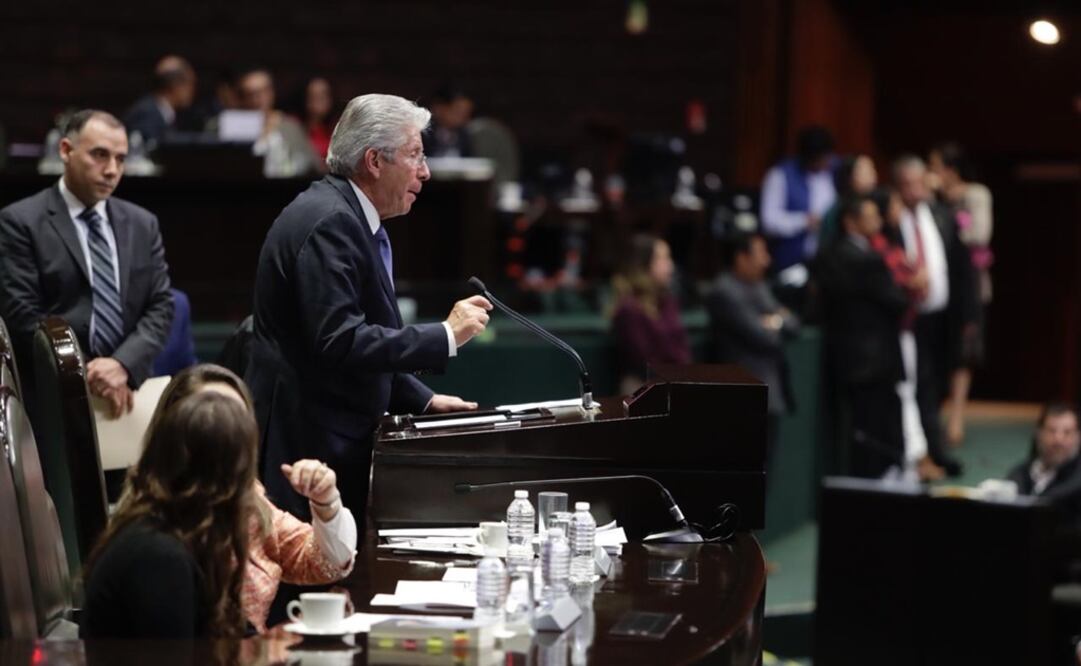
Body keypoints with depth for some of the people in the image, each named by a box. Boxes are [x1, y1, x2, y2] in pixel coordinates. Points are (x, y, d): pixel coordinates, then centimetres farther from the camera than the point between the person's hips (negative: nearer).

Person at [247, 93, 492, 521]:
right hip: (307, 444, -10)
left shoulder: (349, 216, 16)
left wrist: (422, 400, 13)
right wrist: (446, 336, -19)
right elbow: (339, 342, -25)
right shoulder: (328, 221, -16)